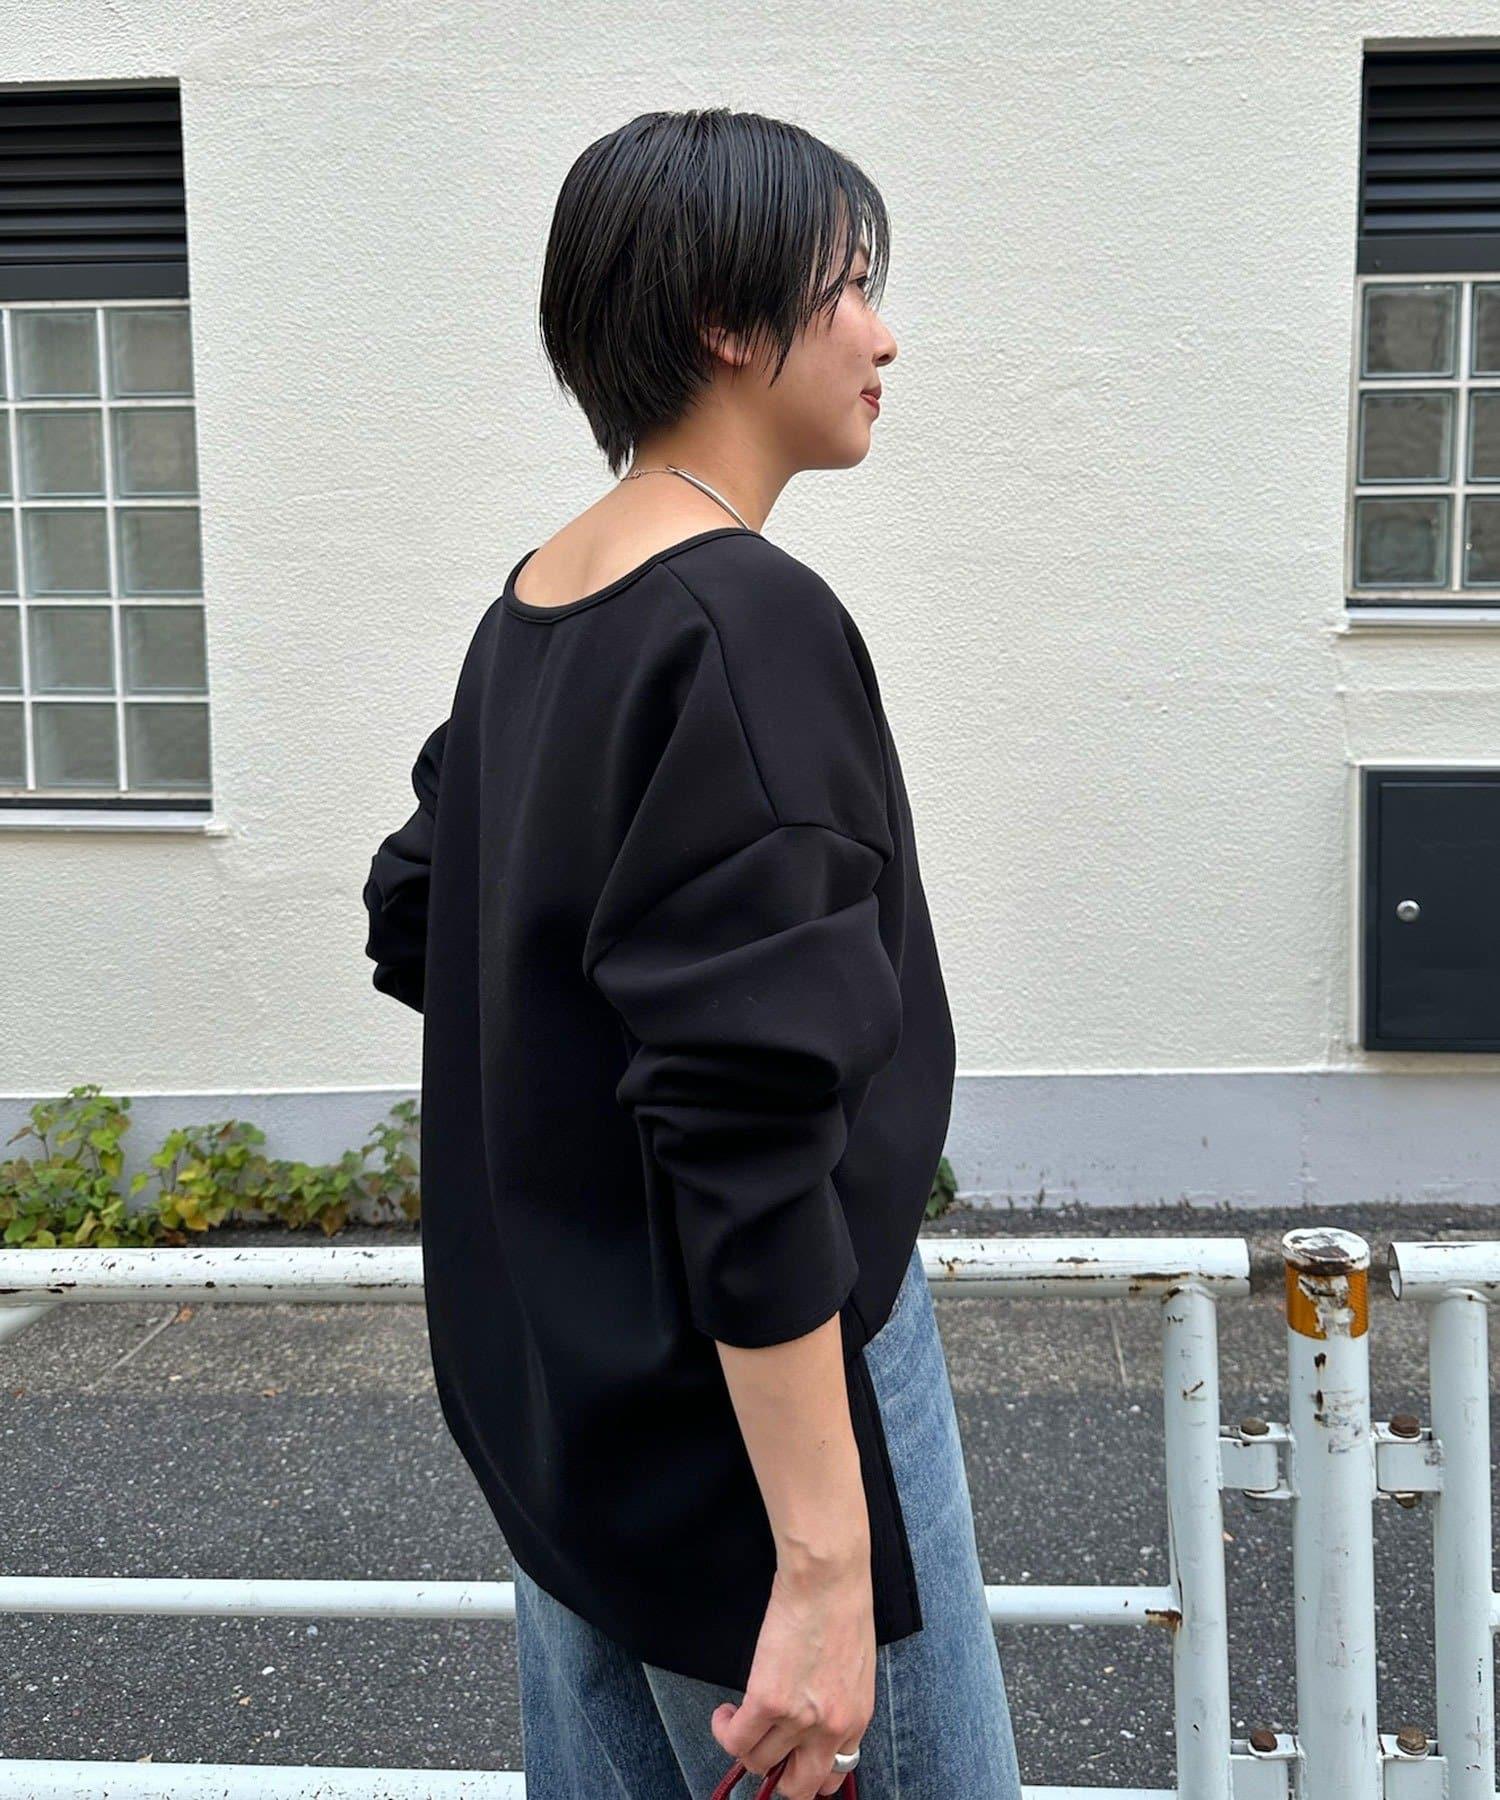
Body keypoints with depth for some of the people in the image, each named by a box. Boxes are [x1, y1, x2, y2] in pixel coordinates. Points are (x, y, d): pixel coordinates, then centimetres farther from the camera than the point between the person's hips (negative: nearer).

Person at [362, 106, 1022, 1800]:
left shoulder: (523, 613, 6)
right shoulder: (752, 624, -20)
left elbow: (413, 931, 17)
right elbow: (750, 1135, -26)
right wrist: (827, 1570, -24)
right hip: (749, 1395, -9)